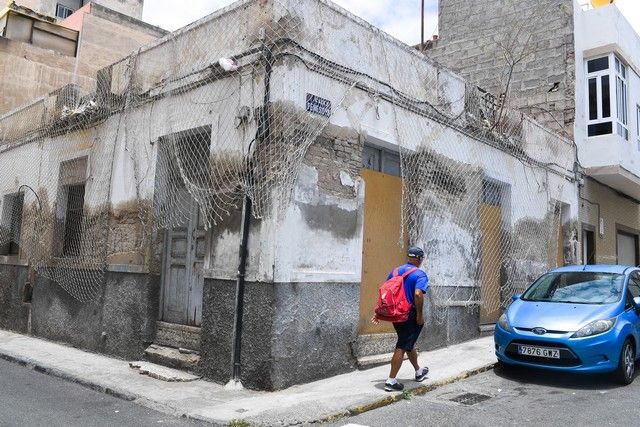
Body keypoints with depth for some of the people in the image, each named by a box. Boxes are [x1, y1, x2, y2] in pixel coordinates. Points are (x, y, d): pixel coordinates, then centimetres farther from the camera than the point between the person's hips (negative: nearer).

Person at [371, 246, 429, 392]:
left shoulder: (395, 271, 8)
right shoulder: (420, 274, -11)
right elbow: (418, 294, -26)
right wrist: (420, 314, -16)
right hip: (410, 315, -7)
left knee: (409, 343, 23)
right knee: (402, 347, -2)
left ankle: (419, 371, 42)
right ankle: (391, 381, -2)